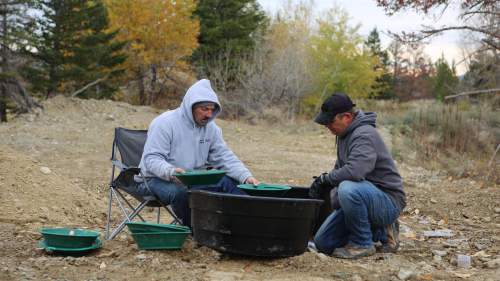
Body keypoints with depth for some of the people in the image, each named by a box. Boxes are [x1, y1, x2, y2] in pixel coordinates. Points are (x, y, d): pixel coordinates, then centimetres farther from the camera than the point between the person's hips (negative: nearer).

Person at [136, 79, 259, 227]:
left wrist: (246, 176, -14)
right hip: (157, 179, -6)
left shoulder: (211, 128, 3)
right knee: (182, 192, -38)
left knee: (229, 182, -12)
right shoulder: (165, 123, -16)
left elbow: (225, 157, 3)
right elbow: (151, 158, -21)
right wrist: (171, 172, -42)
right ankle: (192, 227, -13)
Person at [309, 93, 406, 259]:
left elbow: (354, 171, -38)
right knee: (322, 243, 2)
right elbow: (340, 168, 19)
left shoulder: (364, 134, -22)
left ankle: (363, 244, -15)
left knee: (349, 189, -39)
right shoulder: (344, 133, 10)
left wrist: (324, 179, -22)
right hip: (362, 197, 10)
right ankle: (381, 231, 16)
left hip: (388, 201, -10)